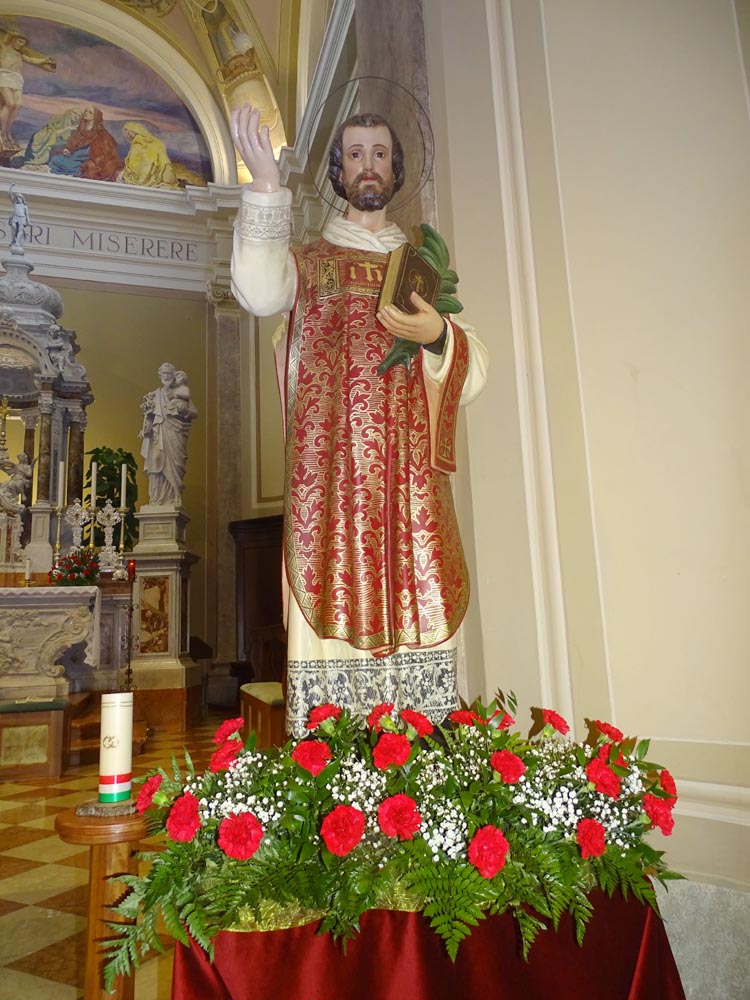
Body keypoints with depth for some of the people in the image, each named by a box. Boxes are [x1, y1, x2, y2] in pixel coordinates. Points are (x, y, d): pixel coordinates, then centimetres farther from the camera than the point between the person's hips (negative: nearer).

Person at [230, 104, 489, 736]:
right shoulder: (310, 262, 18)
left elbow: (474, 369, 14)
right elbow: (260, 293, -7)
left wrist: (437, 336, -7)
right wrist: (266, 182, -13)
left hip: (411, 471, 2)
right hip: (331, 470, -1)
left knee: (416, 605, -5)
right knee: (337, 607, -9)